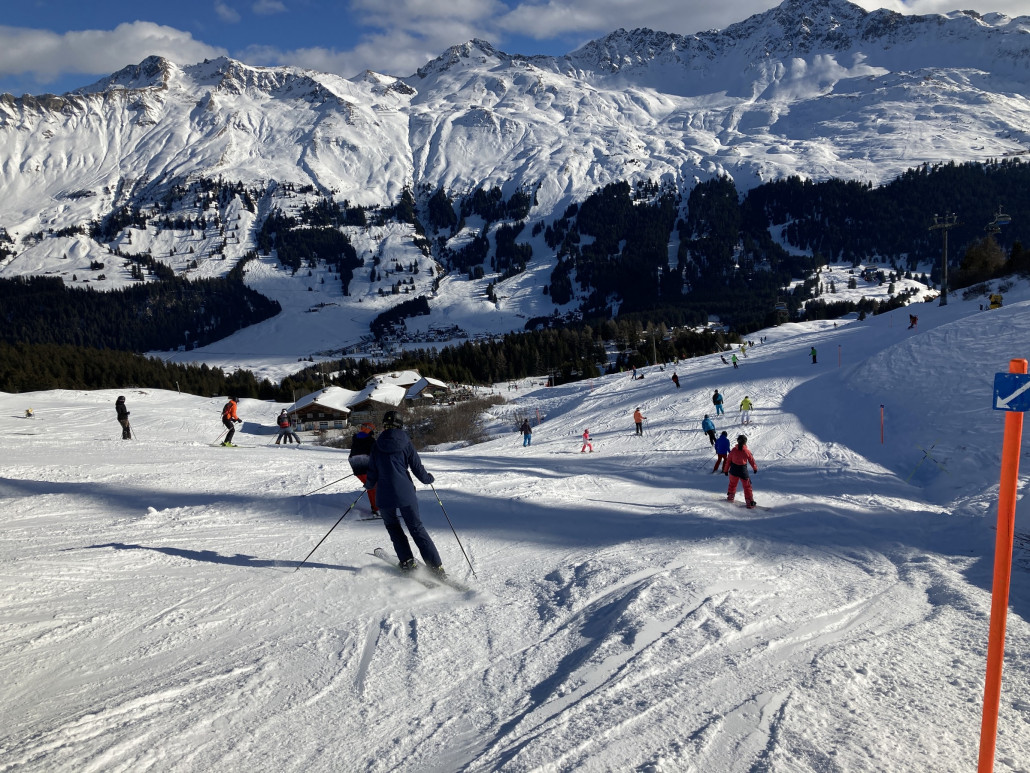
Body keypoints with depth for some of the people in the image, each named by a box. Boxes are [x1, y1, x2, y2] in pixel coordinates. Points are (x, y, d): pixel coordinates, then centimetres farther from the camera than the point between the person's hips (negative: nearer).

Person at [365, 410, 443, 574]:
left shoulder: (376, 445, 0)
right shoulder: (406, 443, -1)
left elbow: (372, 472, 4)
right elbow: (417, 468, 1)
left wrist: (368, 485, 25)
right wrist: (429, 478, 21)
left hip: (385, 495, 0)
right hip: (405, 493, 0)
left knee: (393, 527, 20)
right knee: (416, 527, 8)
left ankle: (407, 562, 11)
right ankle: (435, 566, 1)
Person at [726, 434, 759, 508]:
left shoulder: (734, 450, -8)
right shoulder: (747, 451, -13)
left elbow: (728, 460, -2)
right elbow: (751, 460, -1)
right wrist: (755, 468, 17)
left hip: (734, 470, 2)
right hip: (743, 471, -2)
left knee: (732, 483, 26)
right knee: (747, 486, 6)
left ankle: (730, 496, 40)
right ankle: (749, 502, 3)